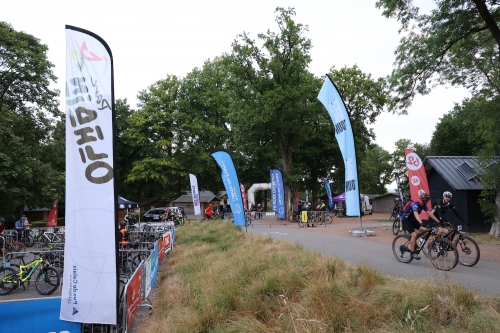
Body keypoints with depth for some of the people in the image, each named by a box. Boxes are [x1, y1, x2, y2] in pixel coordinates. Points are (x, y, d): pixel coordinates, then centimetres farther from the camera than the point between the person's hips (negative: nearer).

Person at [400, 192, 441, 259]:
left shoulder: (423, 205, -3)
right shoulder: (415, 204, -27)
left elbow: (430, 214, -7)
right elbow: (416, 214, -43)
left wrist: (438, 221, -17)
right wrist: (421, 223, -58)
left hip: (412, 220, 8)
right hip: (406, 220, -8)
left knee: (425, 229, -11)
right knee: (414, 234, -22)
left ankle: (412, 240, 9)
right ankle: (413, 253, -11)